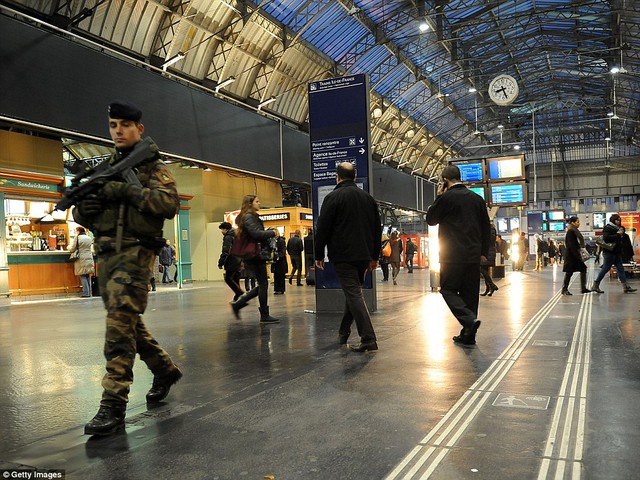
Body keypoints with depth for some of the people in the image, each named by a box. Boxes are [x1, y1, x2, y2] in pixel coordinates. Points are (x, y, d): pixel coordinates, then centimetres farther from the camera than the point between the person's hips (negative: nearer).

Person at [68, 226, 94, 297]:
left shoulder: (78, 237, -7)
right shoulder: (89, 238, 10)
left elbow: (72, 249, -3)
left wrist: (69, 247, 18)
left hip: (81, 260, -5)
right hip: (89, 259, 5)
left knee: (83, 276, -2)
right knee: (88, 276, 10)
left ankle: (86, 293, -6)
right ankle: (89, 293, 11)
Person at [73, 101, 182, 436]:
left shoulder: (154, 167, 2)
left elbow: (170, 204, -14)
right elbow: (80, 214, 20)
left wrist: (127, 191, -20)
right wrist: (84, 208, -4)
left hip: (135, 252, -7)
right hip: (106, 255, 7)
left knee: (120, 324, -15)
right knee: (129, 323, 14)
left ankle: (113, 406, -12)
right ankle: (165, 369, 32)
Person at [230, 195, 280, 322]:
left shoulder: (252, 216, 20)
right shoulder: (248, 217, -11)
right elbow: (256, 233, -21)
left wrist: (270, 233, 5)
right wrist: (272, 232, -11)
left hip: (257, 255, 10)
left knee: (262, 285, 13)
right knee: (263, 284, -5)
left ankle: (238, 304, 16)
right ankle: (264, 316, 3)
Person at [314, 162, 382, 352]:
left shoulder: (333, 197, -6)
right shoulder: (368, 198, 14)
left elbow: (322, 228, -9)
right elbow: (377, 228, 16)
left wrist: (319, 255, 0)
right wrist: (375, 255, 21)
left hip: (343, 255, -6)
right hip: (364, 255, 6)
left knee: (354, 294, -7)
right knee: (353, 292, 17)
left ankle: (368, 338, -14)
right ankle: (343, 333, 28)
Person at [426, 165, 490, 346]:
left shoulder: (446, 197, -8)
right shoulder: (477, 198, 12)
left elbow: (430, 219, 4)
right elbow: (486, 227, 15)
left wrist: (438, 197, 9)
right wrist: (483, 252, 20)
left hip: (453, 255, -6)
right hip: (474, 256, 6)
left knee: (448, 289, 2)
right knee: (469, 293, 10)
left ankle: (469, 319, -19)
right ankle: (468, 335, 14)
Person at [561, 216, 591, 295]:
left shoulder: (575, 231, 15)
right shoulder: (570, 232, -15)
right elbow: (572, 245, -20)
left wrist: (579, 255, 13)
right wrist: (578, 256, -20)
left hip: (576, 254, 10)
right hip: (571, 255, -10)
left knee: (583, 269, 6)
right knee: (569, 272, -3)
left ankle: (583, 288, 10)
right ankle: (564, 289, 6)